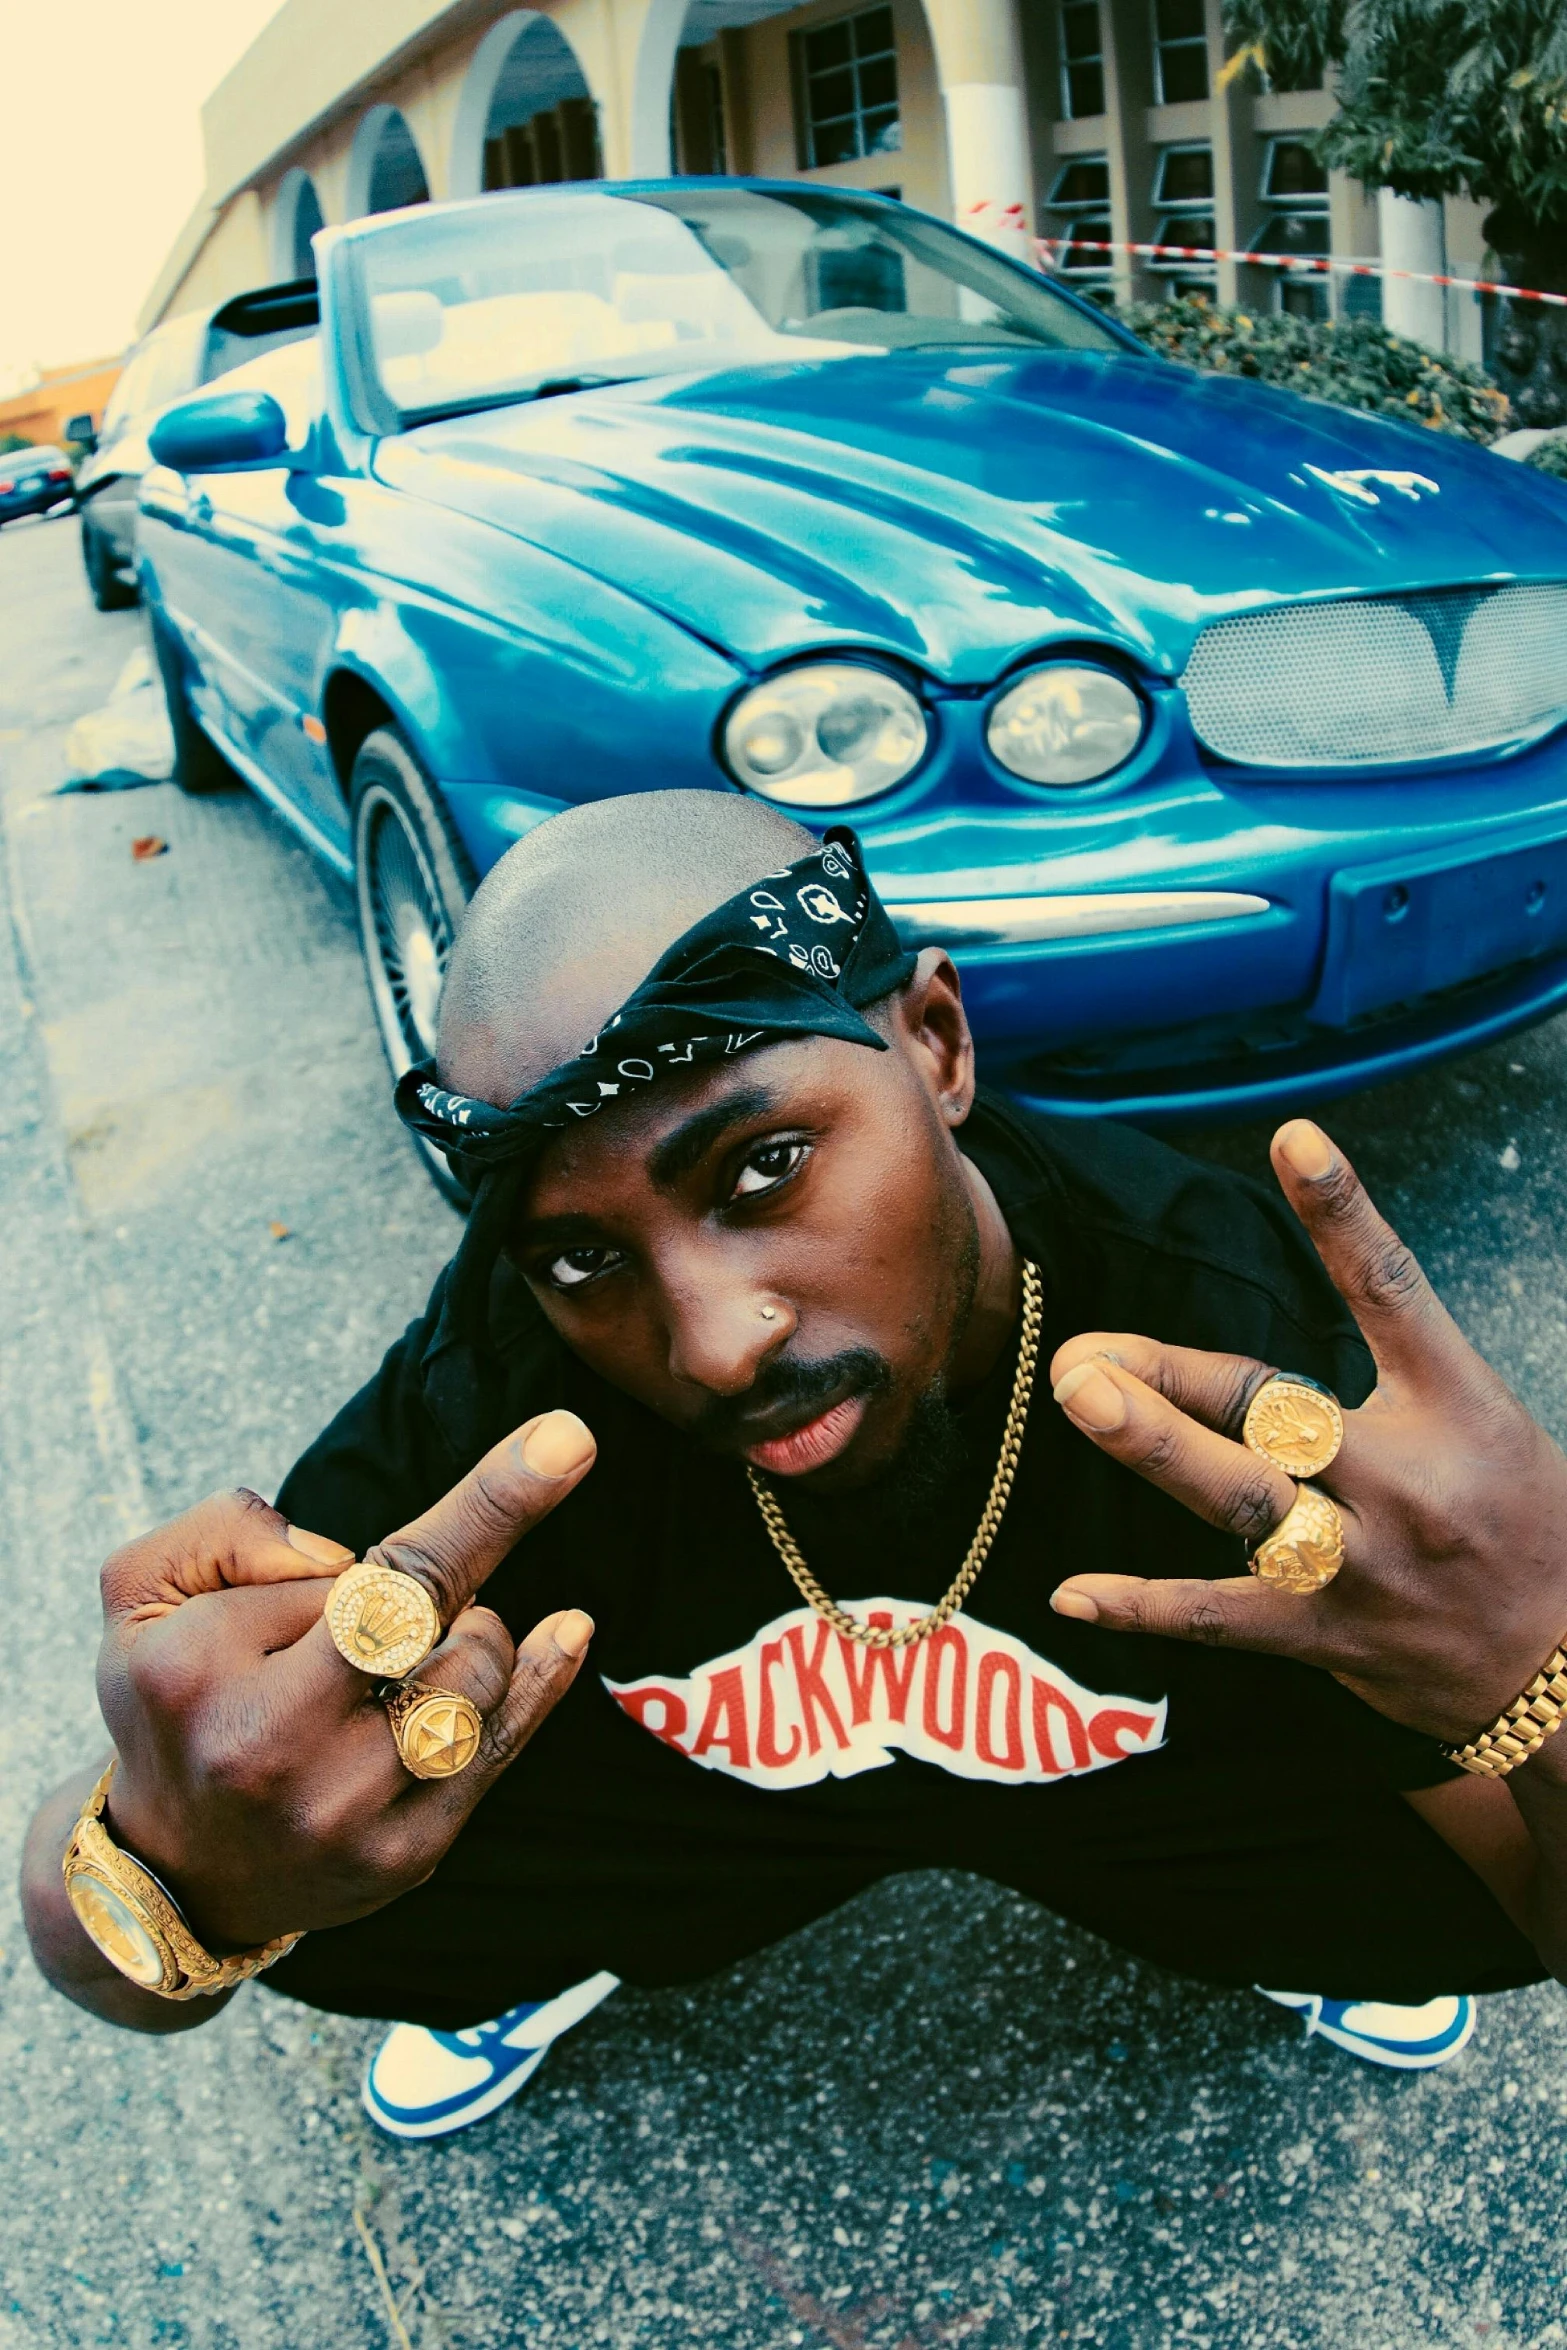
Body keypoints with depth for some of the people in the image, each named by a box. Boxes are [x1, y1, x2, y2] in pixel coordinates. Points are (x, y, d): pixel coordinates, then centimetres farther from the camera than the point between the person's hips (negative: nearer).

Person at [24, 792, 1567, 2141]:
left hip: (1140, 1787, 1)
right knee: (295, 1878, -21)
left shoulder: (1244, 1352, -34)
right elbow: (93, 1940, -27)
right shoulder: (494, 1376, -32)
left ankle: (1278, 1929, 18)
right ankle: (558, 1958, 18)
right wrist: (169, 1895, -54)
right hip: (699, 1794, 0)